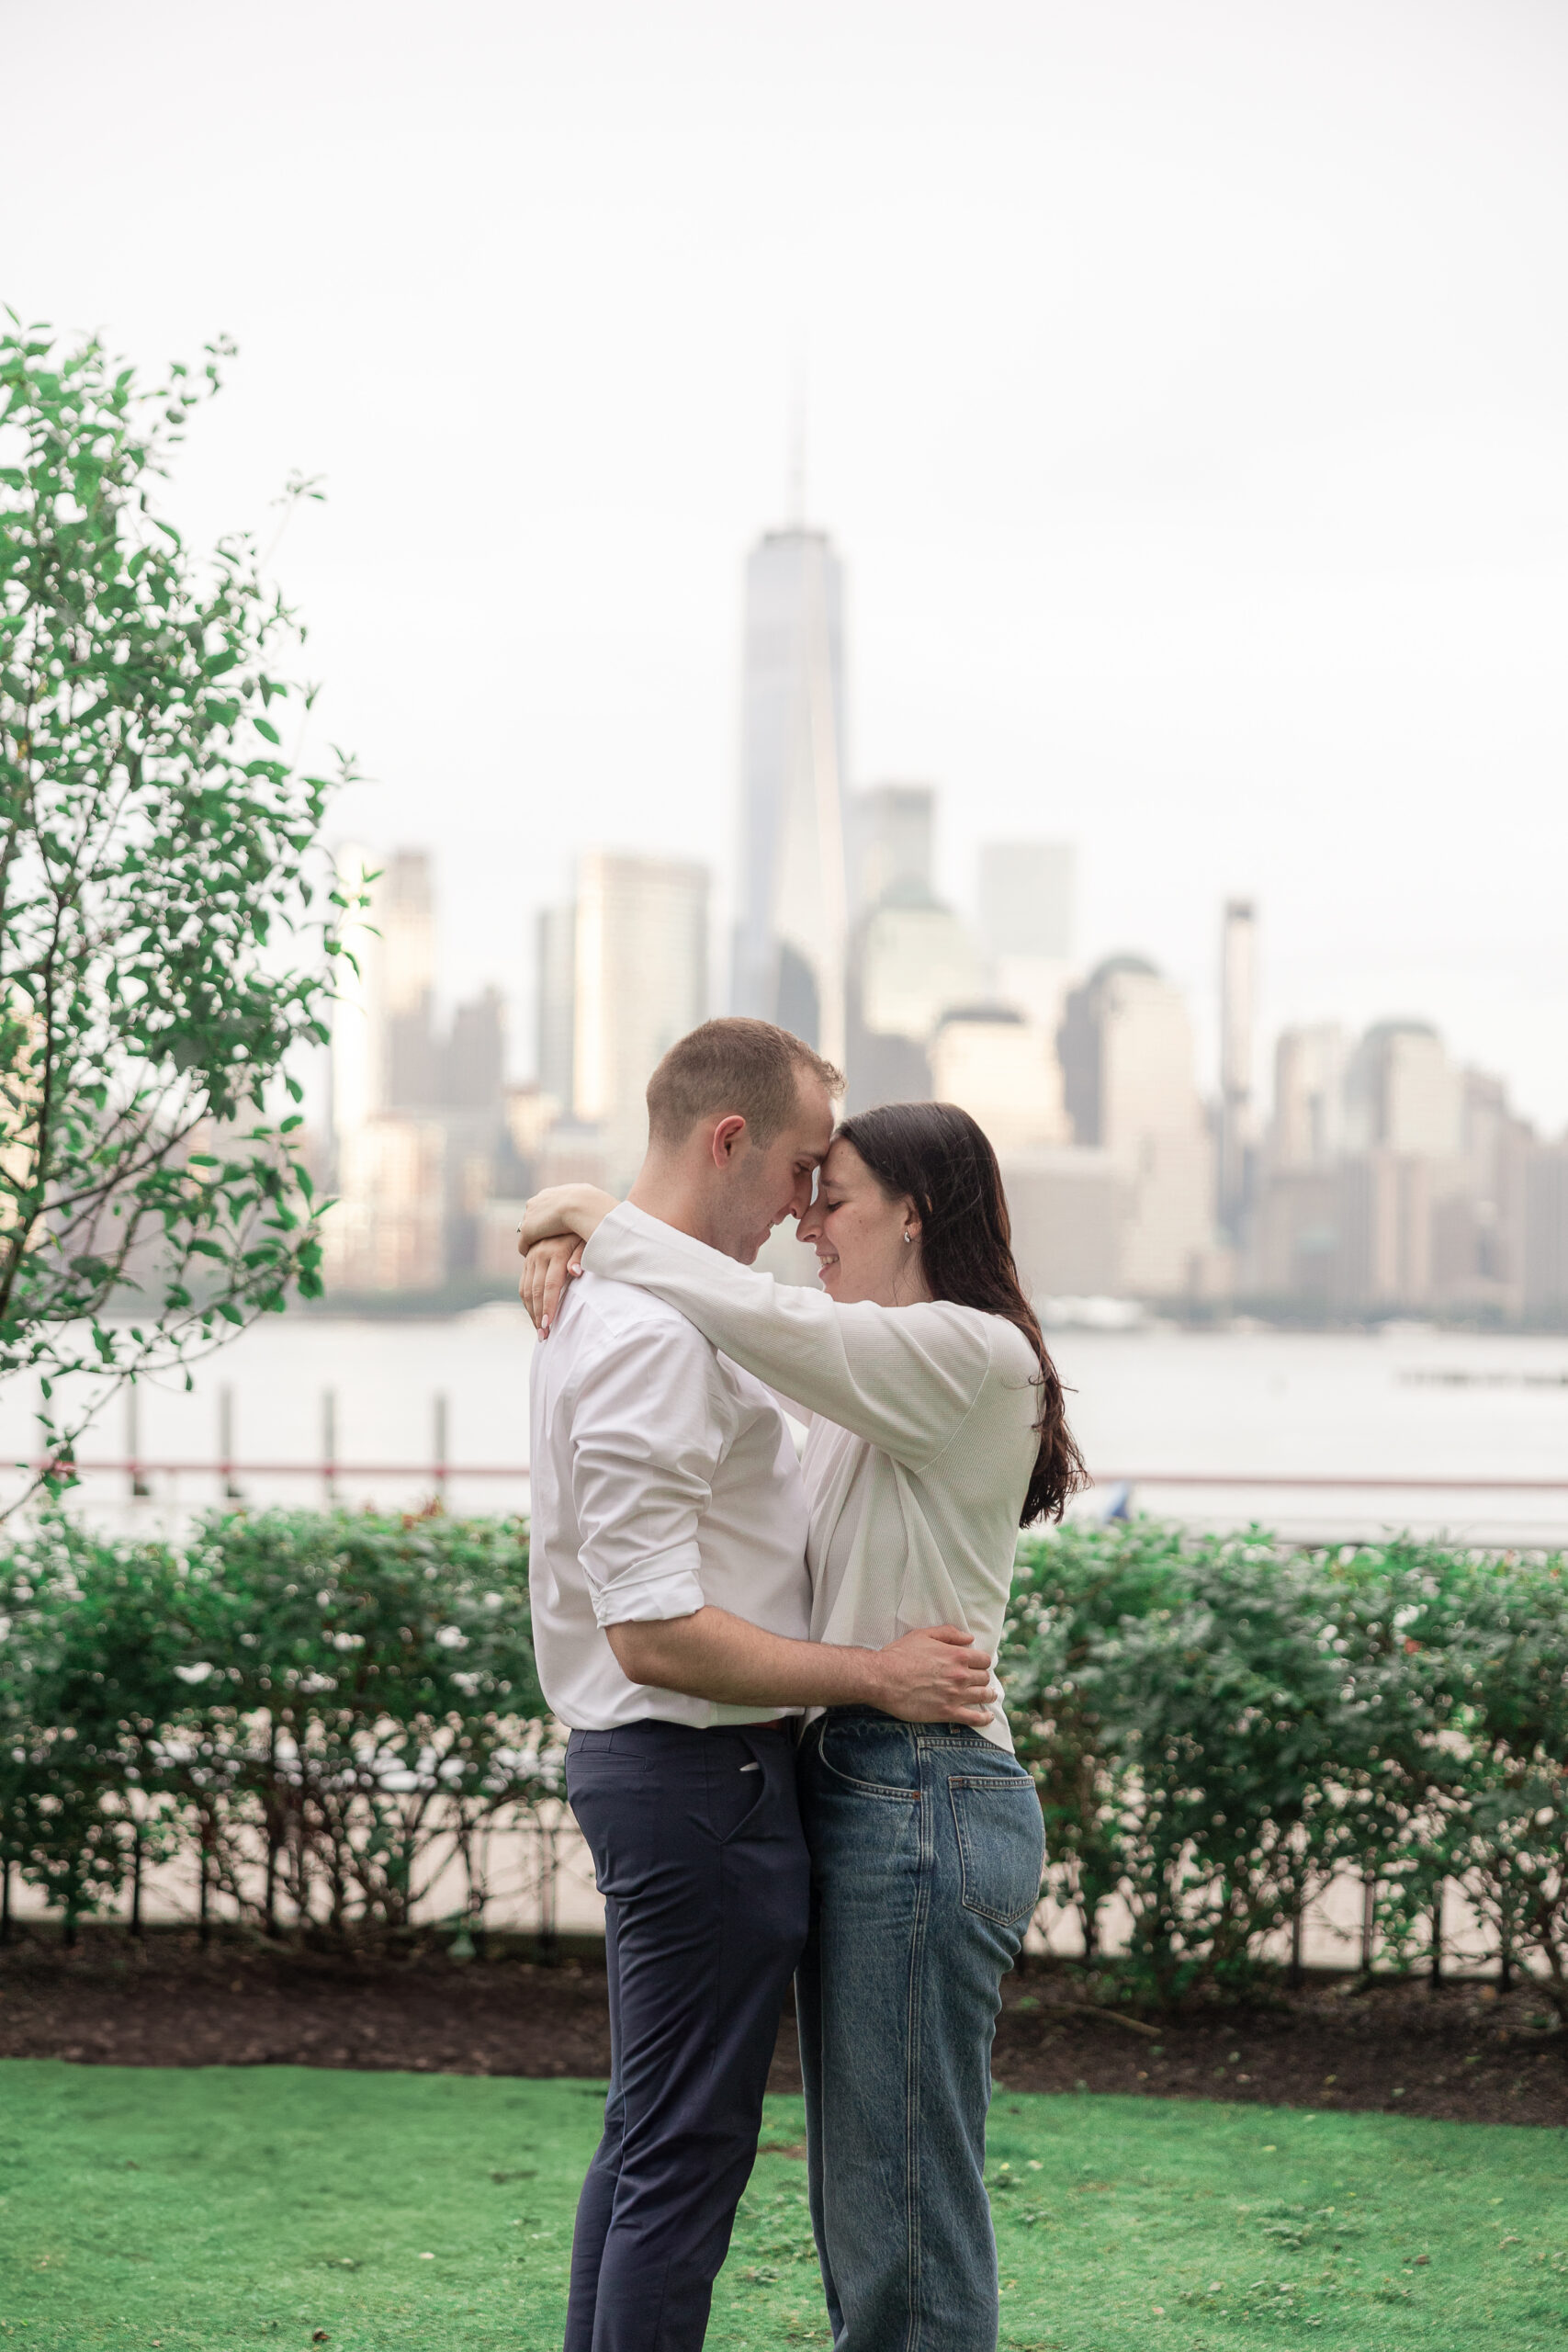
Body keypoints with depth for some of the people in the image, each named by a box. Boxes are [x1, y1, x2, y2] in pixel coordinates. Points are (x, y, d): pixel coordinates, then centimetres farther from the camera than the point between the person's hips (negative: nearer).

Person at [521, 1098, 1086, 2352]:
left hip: (925, 1802, -10)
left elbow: (769, 1320, -25)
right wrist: (580, 1279, 0)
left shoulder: (973, 1356, -12)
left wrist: (602, 1217, -11)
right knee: (859, 2191, 15)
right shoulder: (872, 1385, 19)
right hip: (857, 1783, 10)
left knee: (906, 2203, -4)